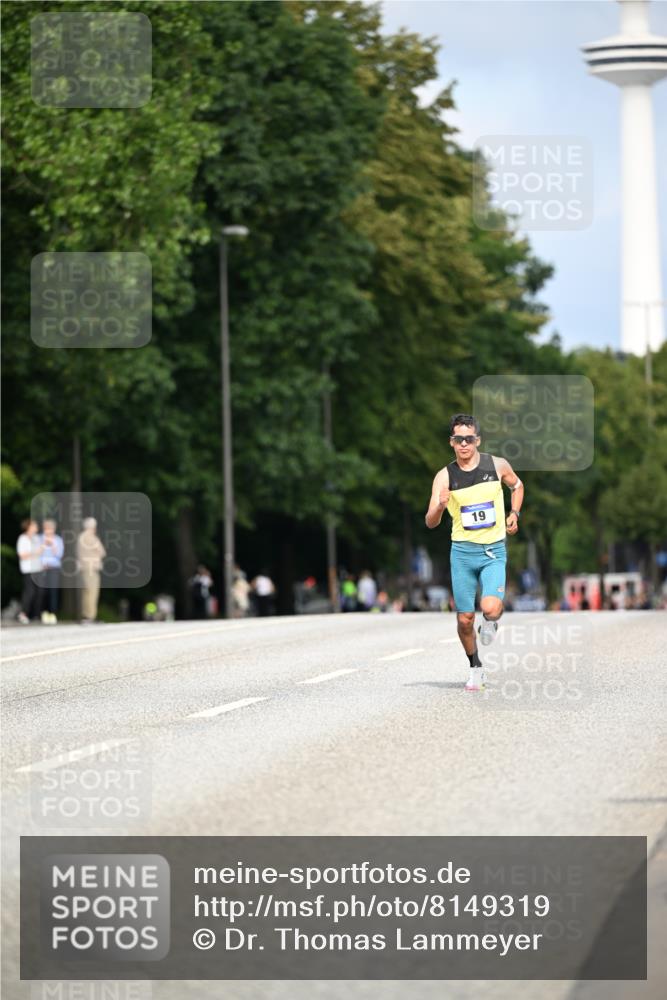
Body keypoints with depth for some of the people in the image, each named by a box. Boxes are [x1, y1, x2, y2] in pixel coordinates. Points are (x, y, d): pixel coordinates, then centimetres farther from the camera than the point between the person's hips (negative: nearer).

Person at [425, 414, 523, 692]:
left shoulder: (497, 465, -3)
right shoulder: (445, 476, -5)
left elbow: (517, 485, 20)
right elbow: (430, 522, -9)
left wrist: (514, 513, 5)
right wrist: (440, 507, -30)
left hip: (494, 551, -1)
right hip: (463, 551, 1)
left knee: (490, 608, -22)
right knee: (464, 619, 2)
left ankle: (490, 622, 15)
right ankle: (475, 667, 26)